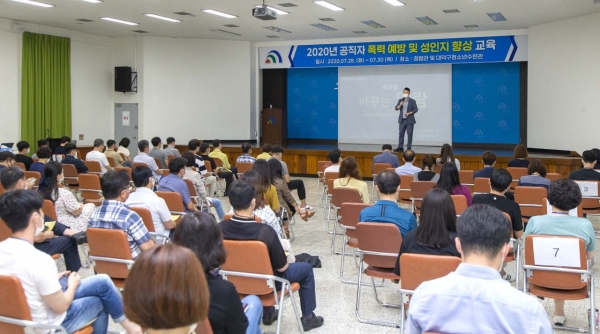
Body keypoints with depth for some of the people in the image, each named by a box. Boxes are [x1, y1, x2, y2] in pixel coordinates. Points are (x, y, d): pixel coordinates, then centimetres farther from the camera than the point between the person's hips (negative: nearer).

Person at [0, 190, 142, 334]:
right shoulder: (39, 260, -31)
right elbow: (60, 306, -19)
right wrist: (73, 285, -2)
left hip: (20, 318, 7)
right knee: (103, 282, 11)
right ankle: (126, 322, 34)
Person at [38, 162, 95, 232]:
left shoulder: (40, 191, -8)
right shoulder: (64, 193, -29)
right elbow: (76, 212, -16)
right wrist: (81, 205, 7)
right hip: (68, 227, -7)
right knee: (91, 206, 14)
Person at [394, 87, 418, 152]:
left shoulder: (412, 101, -1)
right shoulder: (400, 100, 10)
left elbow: (416, 109, -5)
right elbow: (396, 108, 4)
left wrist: (409, 113, -16)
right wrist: (400, 105, -16)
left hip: (410, 120, -3)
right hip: (402, 120, 3)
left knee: (409, 134, -1)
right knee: (401, 134, 3)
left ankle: (409, 147, 5)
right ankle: (400, 147, 7)